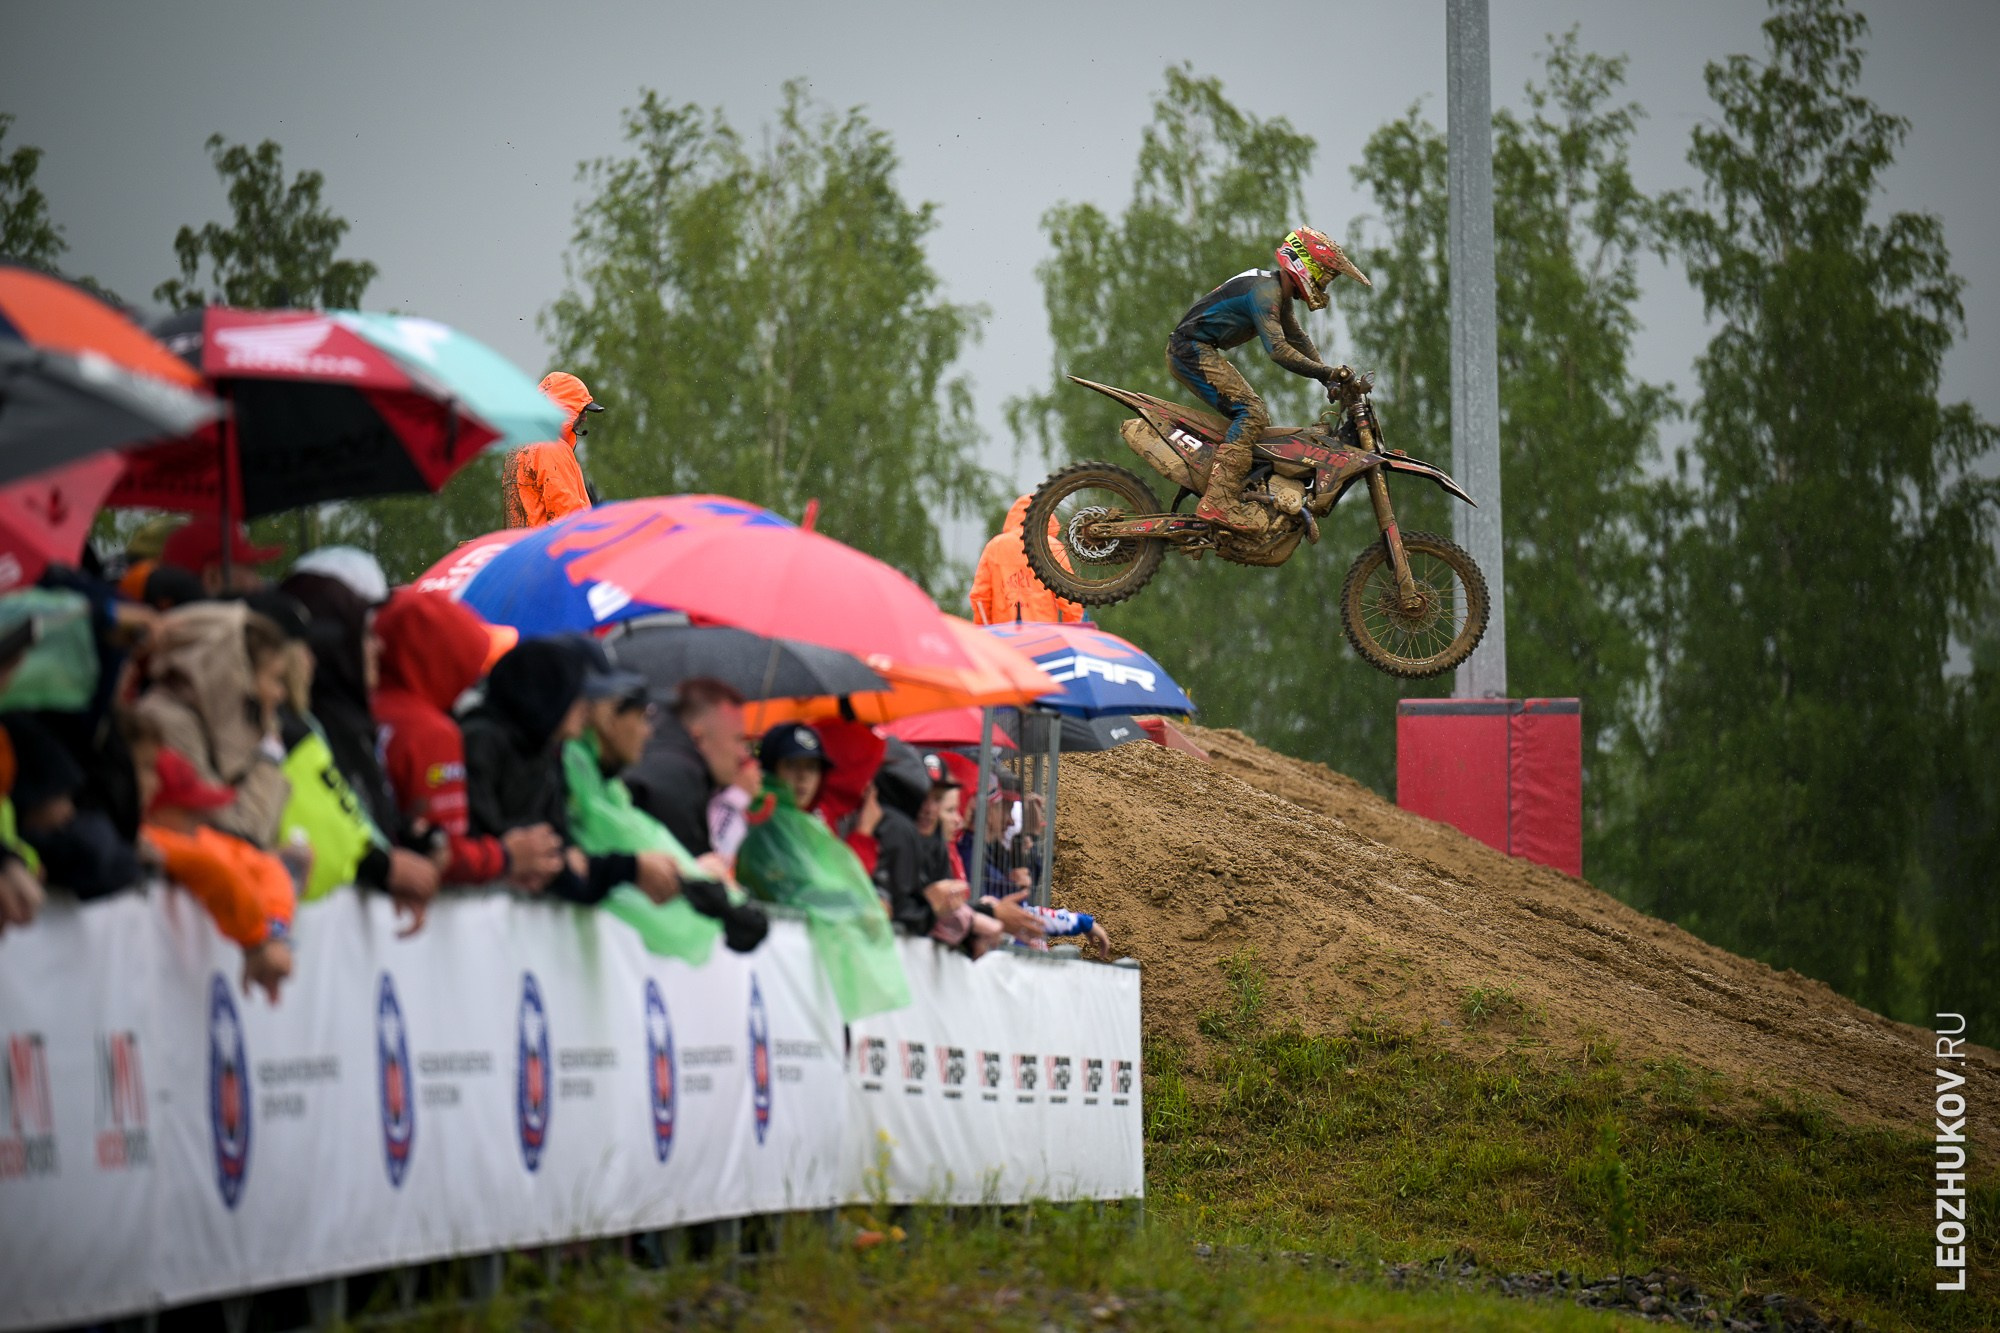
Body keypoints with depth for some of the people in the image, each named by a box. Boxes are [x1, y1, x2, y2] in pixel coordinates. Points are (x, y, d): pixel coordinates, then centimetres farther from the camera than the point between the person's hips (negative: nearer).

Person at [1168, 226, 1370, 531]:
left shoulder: (1280, 293, 14)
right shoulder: (1265, 291, -19)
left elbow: (1298, 340, 21)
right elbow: (1277, 349, -29)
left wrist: (1333, 381, 12)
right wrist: (1327, 373, -29)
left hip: (1202, 352, 11)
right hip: (1193, 349, -11)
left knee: (1255, 419, 14)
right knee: (1252, 414, -21)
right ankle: (1219, 502, -31)